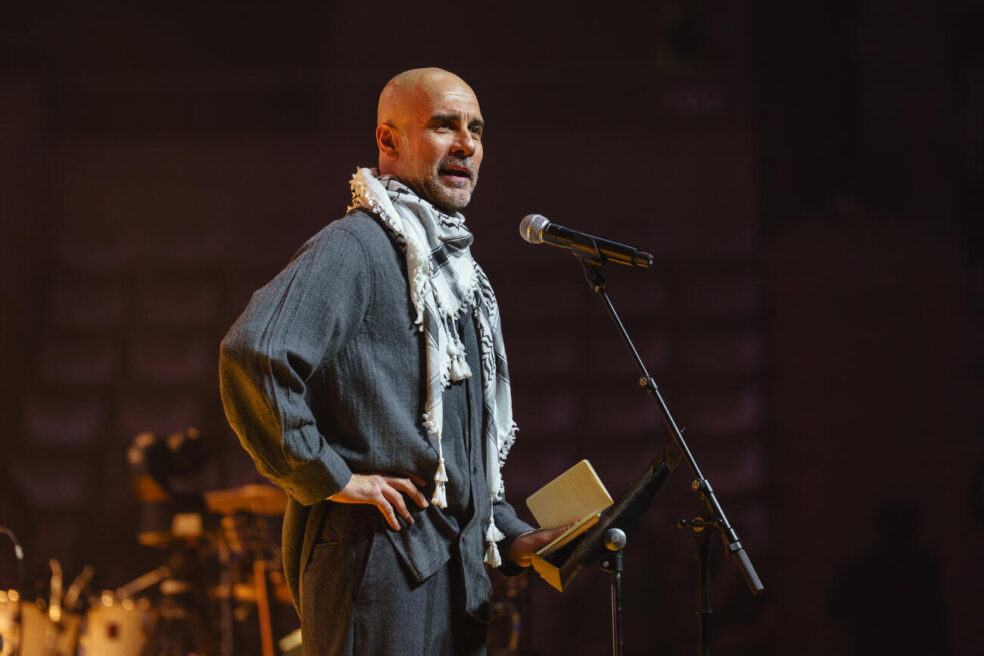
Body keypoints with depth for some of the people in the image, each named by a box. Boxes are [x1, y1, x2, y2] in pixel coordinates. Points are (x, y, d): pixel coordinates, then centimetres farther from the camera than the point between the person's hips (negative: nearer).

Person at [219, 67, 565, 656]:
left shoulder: (460, 274, 21)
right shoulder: (355, 247, -9)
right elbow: (252, 354, -26)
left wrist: (512, 537, 17)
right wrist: (329, 476, -20)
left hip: (459, 563, 9)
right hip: (379, 558, -9)